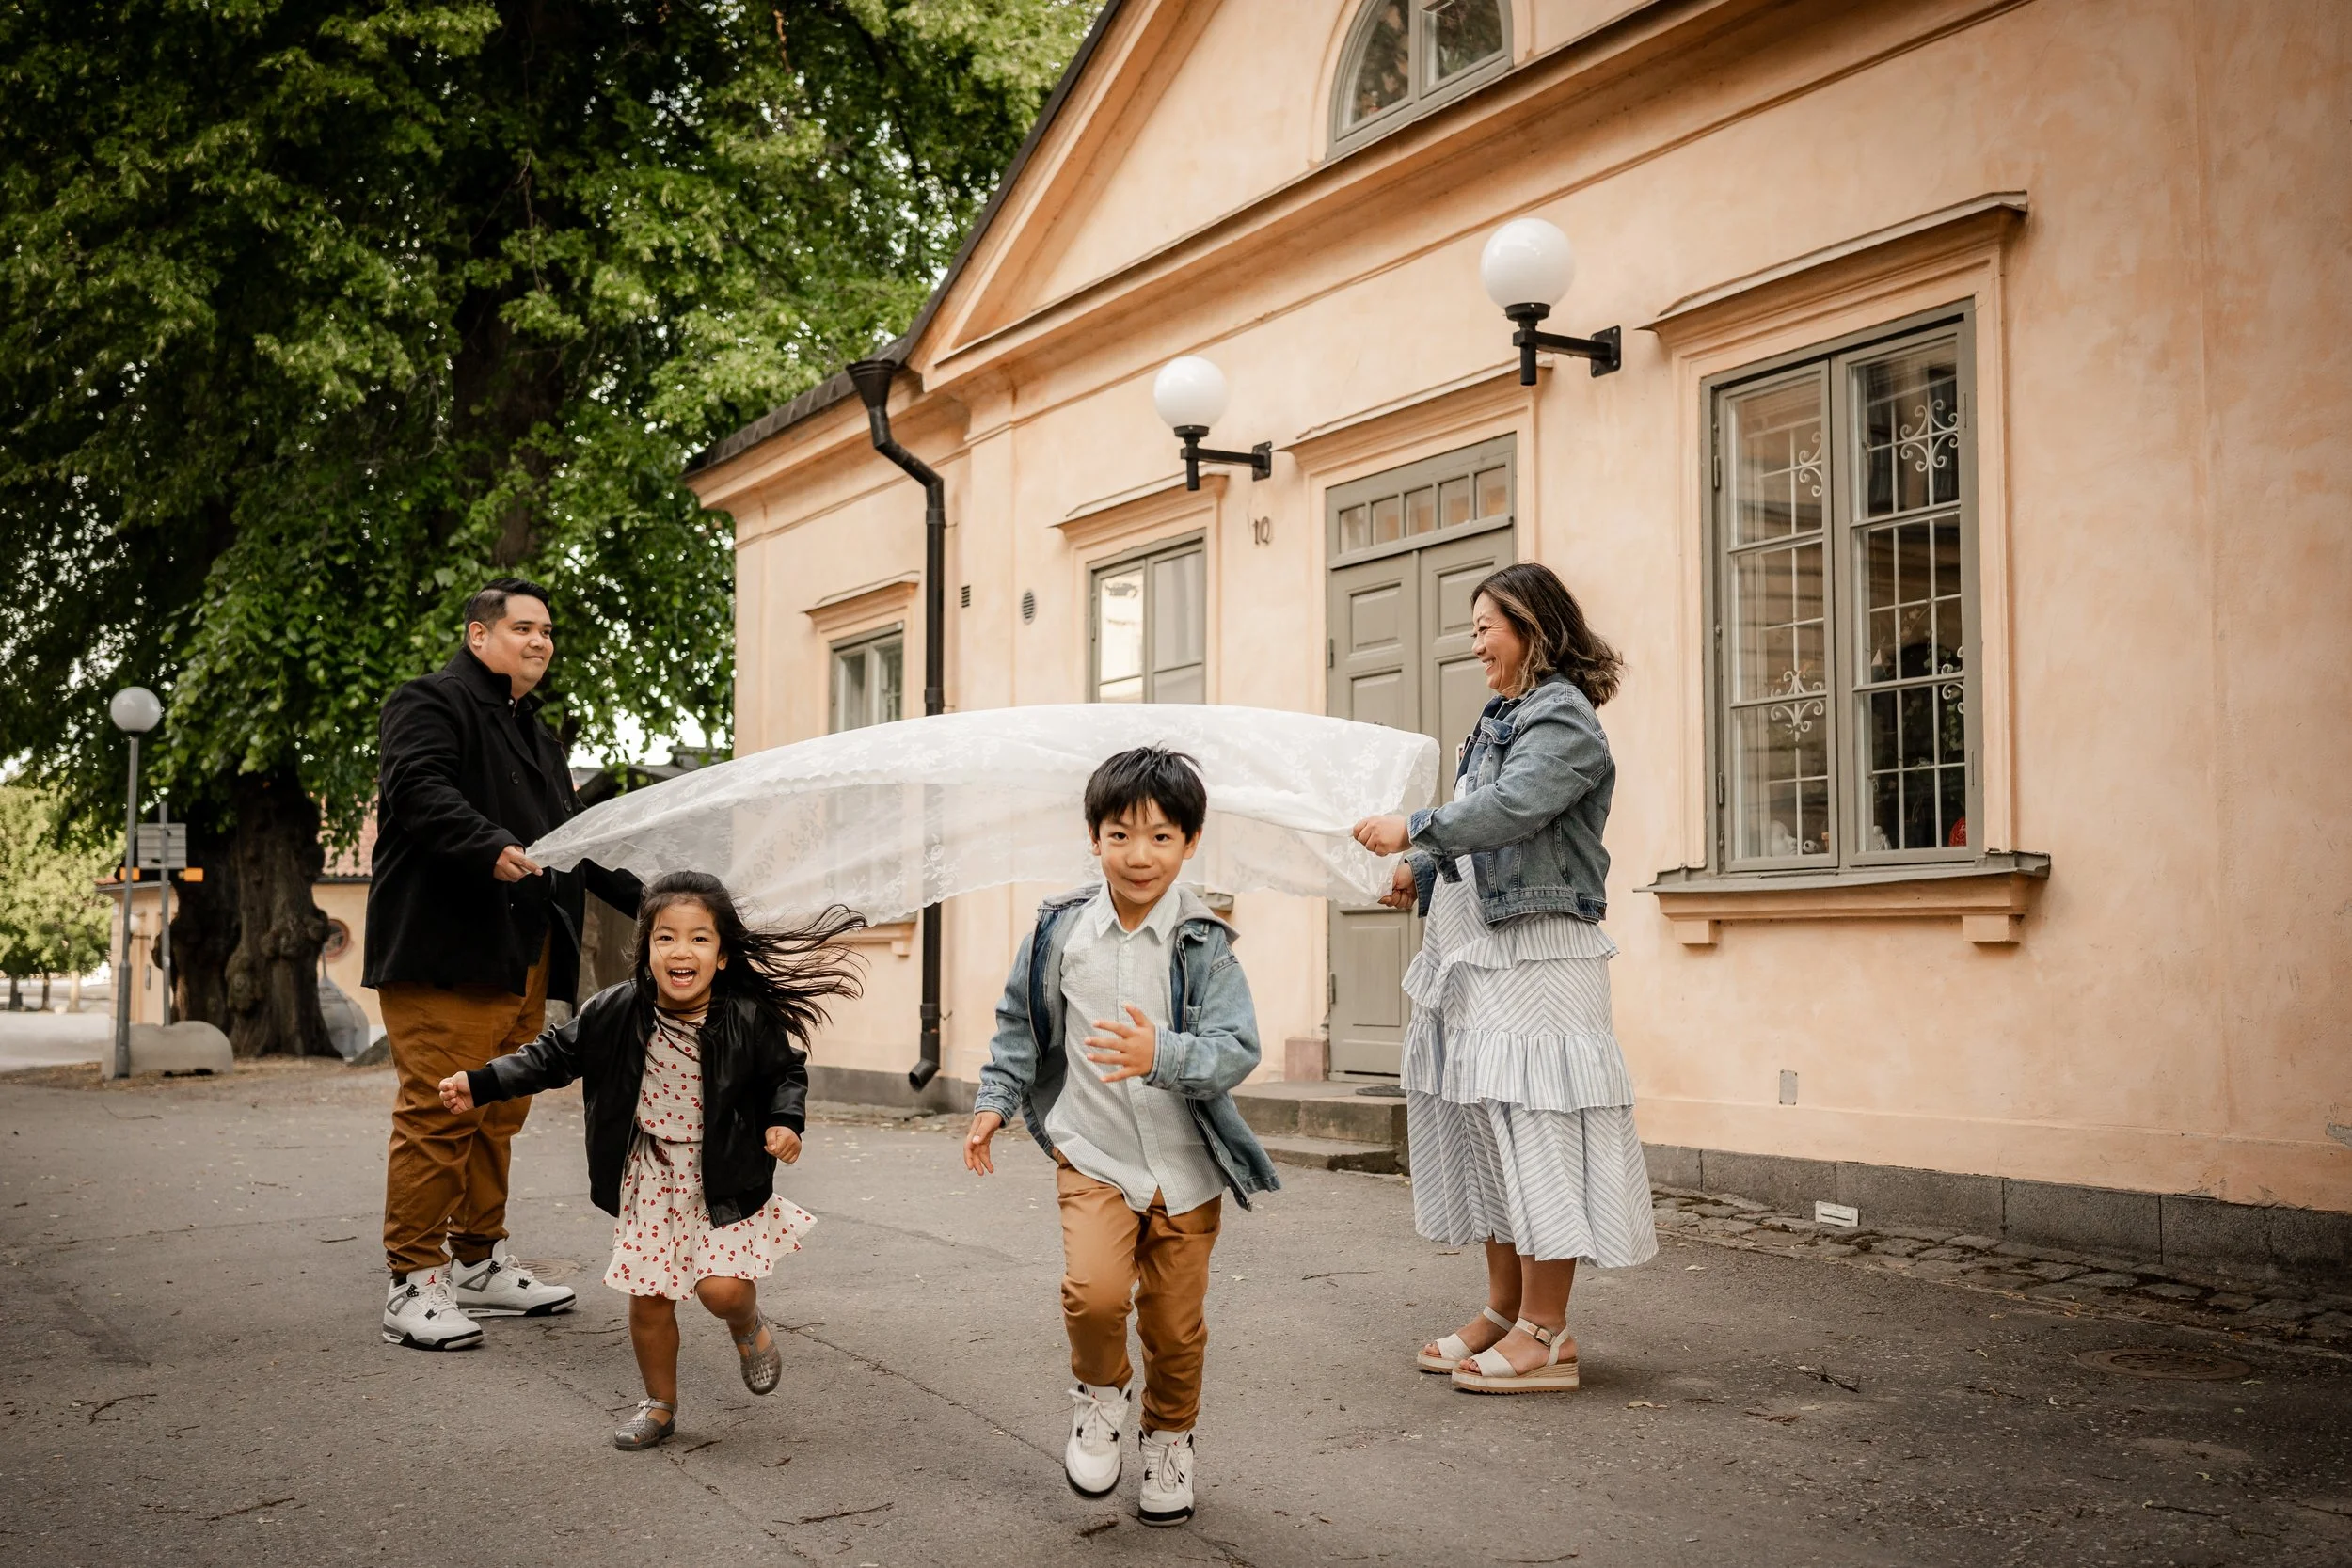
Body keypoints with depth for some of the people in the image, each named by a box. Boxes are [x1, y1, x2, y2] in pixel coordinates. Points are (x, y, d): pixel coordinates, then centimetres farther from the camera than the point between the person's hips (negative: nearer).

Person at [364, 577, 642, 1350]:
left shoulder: (537, 736, 27)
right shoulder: (430, 704, -2)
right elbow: (419, 792, -20)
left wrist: (646, 899, 21)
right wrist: (492, 849, -35)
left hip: (523, 956, 9)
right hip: (445, 948, -9)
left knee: (501, 1112, 13)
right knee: (437, 1113, -9)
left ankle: (480, 1262, 23)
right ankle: (414, 1282, -5)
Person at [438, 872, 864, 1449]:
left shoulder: (751, 1019, -16)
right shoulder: (616, 1012, -12)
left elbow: (787, 1071, 1)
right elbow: (556, 1055, 1)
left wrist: (786, 1120, -16)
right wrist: (482, 1084, -5)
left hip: (723, 1175, -2)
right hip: (649, 1175, 2)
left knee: (722, 1287, -13)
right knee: (649, 1296, 8)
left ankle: (750, 1327, 25)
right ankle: (659, 1405, 31)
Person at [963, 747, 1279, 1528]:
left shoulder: (1204, 943, -10)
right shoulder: (1060, 930, -4)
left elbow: (1237, 1049, -18)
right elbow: (1020, 1025, 12)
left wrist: (1163, 1055, -34)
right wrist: (995, 1101, 8)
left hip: (1185, 1163, 0)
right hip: (1093, 1151, 0)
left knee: (1175, 1320, 9)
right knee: (1094, 1289, -21)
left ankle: (1169, 1440, 37)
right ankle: (1099, 1390, 11)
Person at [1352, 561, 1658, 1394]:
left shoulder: (1564, 723, -10)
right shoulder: (1501, 721, 19)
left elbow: (1508, 809, -25)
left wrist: (1414, 829, -21)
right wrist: (1422, 874, 10)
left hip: (1538, 952, -10)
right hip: (1479, 953, 10)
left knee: (1532, 1122, -8)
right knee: (1484, 1123, 12)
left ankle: (1547, 1334, -2)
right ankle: (1504, 1311, 22)